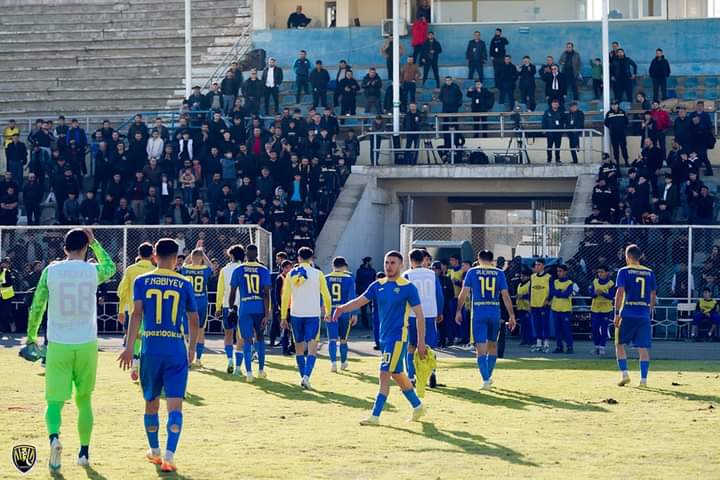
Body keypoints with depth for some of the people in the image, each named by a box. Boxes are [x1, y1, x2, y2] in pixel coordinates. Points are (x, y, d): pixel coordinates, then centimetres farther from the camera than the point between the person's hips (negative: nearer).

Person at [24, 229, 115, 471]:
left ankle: (54, 436, -28)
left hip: (58, 345, -1)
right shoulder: (93, 271, 0)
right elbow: (111, 267, 24)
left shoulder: (51, 270, -2)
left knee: (54, 401, 1)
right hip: (86, 345, 1)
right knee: (84, 400, 17)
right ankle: (84, 451, 21)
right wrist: (95, 243, 27)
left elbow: (37, 306, 2)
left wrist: (31, 336, 14)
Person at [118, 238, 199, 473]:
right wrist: (192, 348, 24)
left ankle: (154, 451, 30)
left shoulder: (142, 281, 2)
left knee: (151, 401, 17)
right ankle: (169, 455, -17)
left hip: (151, 348, 1)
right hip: (177, 349, -1)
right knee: (175, 404, -4)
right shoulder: (184, 284, 5)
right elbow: (194, 321, 10)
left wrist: (129, 347, -10)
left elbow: (137, 314, -9)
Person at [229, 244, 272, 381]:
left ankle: (249, 372, -13)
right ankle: (261, 370, 24)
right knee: (260, 337, 18)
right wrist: (267, 315, -6)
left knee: (247, 340, -1)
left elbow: (233, 293, 2)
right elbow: (266, 294, -6)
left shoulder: (238, 270, 0)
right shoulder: (264, 270, -1)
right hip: (260, 308, 1)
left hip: (244, 309, -1)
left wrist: (231, 308, 14)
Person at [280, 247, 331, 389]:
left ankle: (303, 376, 17)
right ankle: (306, 376, -23)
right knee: (312, 349, -5)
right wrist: (328, 312, 14)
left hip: (296, 315, 2)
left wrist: (283, 317, 8)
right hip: (313, 315, -2)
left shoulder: (291, 274, 2)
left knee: (299, 348, 16)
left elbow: (285, 297, 2)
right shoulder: (317, 274, -2)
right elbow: (326, 295, 1)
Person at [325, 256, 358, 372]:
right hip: (345, 312, 0)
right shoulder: (349, 278, -1)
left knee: (332, 339, -1)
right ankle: (343, 363, 27)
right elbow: (352, 297, -5)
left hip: (330, 312, 0)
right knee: (343, 339, 14)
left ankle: (333, 362, -16)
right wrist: (354, 314, -4)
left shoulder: (326, 279, 2)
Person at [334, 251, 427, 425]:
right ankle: (417, 406, 33)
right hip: (384, 337, 7)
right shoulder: (378, 285, 8)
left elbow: (419, 315, -7)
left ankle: (375, 416, -9)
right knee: (397, 375, 16)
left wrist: (421, 342, -10)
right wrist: (342, 308, -18)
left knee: (384, 375, -10)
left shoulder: (408, 287, -8)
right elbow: (360, 301, 2)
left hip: (398, 338, -7)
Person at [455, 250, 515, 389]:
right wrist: (511, 315, 3)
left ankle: (486, 380, -14)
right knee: (493, 344, 19)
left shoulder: (472, 272, 2)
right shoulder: (499, 273, 4)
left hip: (478, 312, -2)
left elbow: (464, 292, -3)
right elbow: (505, 295, 0)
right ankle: (489, 376, 30)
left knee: (481, 346, -3)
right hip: (495, 312, 2)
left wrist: (458, 311, 5)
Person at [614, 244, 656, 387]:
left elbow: (620, 293, -10)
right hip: (644, 315, 3)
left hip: (627, 314, -3)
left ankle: (624, 373, -2)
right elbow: (653, 296, 12)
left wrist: (617, 314, -8)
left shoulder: (624, 271, -2)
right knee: (643, 348, 4)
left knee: (619, 343, 11)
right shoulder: (649, 273, 10)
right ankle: (643, 379, -1)